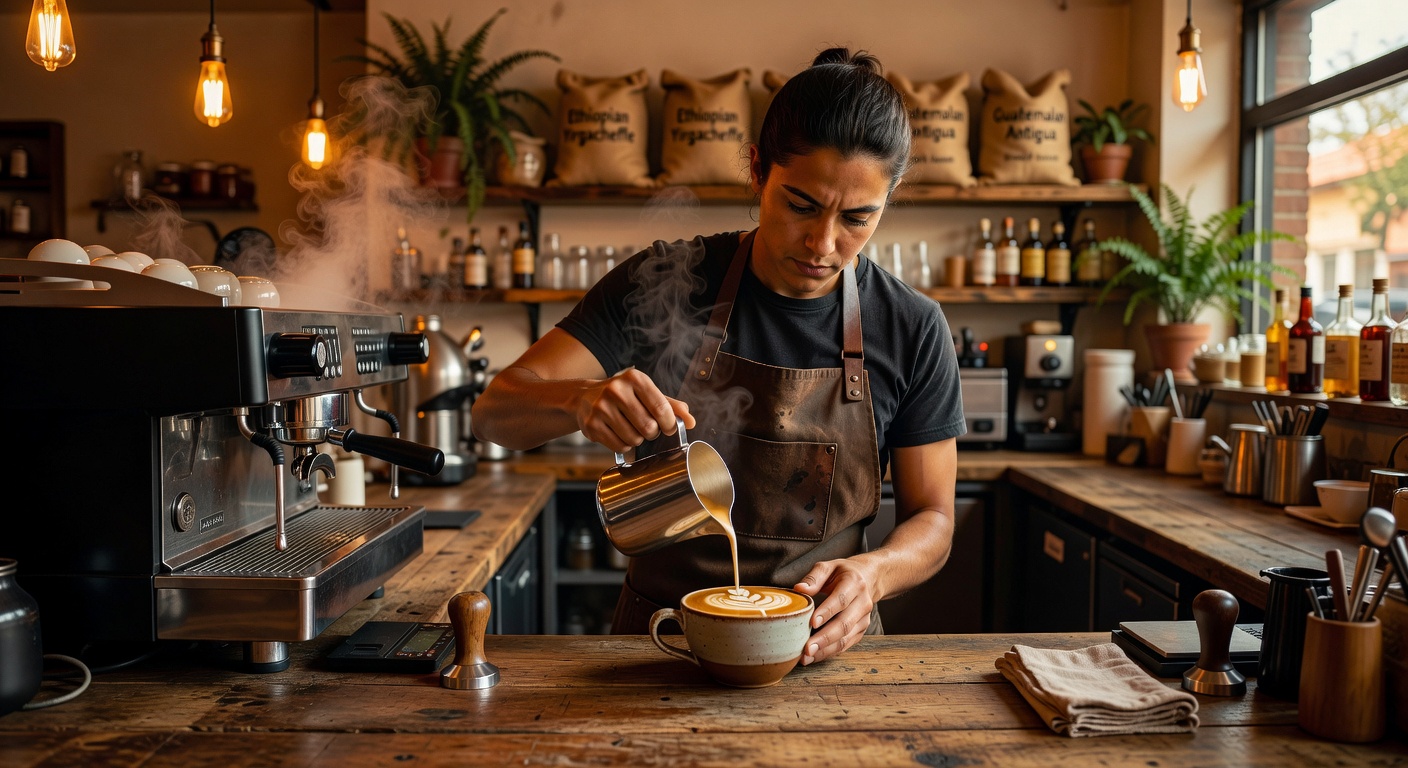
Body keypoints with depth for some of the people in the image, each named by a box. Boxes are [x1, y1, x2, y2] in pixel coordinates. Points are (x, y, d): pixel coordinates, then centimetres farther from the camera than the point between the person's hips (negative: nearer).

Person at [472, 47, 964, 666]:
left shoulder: (912, 328, -7)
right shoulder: (664, 284, -9)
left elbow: (931, 519, 0)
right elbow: (496, 412, -11)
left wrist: (873, 571, -22)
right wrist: (580, 399, -34)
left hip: (821, 648, 0)